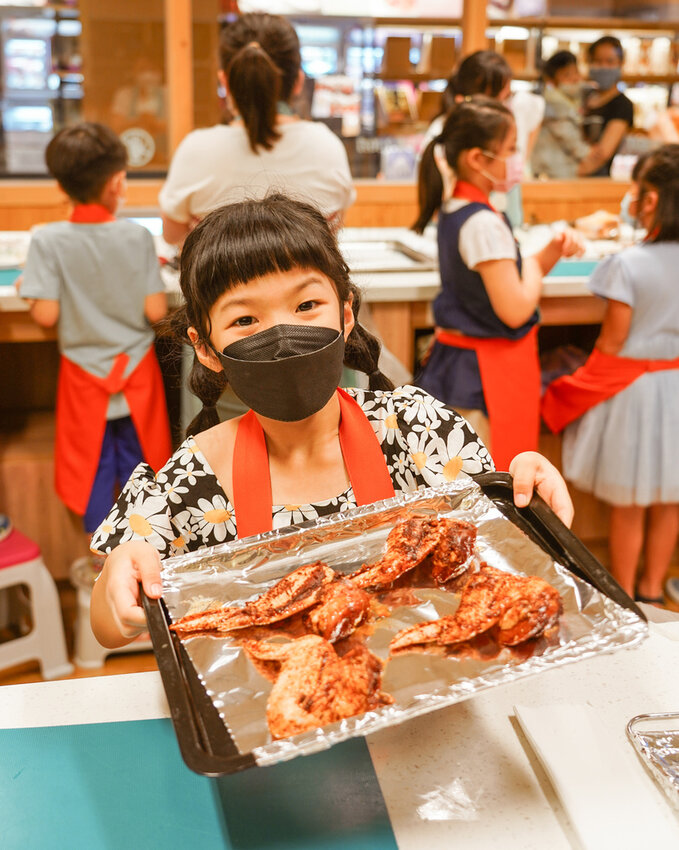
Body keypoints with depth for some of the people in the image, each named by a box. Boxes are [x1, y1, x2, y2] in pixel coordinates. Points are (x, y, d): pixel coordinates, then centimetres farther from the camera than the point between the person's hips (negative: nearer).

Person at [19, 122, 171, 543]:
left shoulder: (48, 241, -14)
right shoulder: (137, 236, -13)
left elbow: (46, 315, -15)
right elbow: (156, 311, -12)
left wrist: (29, 285, 5)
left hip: (86, 374, 0)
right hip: (136, 371, 0)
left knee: (93, 465, 15)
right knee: (137, 462, 17)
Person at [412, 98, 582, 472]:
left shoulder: (454, 209, 8)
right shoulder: (484, 224, -21)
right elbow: (515, 308, -22)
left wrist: (551, 252, 2)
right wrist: (535, 266, -4)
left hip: (457, 358, 10)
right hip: (491, 370, -10)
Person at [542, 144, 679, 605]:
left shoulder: (629, 264, -20)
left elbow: (612, 341, -14)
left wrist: (588, 383, 0)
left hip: (632, 388, -4)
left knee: (628, 503, 10)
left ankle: (624, 595, 25)